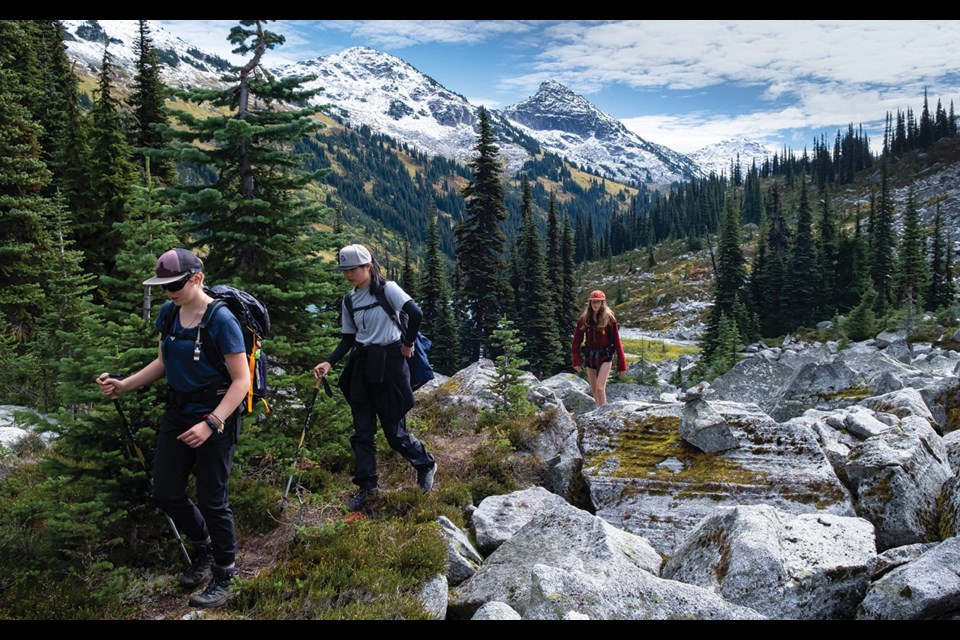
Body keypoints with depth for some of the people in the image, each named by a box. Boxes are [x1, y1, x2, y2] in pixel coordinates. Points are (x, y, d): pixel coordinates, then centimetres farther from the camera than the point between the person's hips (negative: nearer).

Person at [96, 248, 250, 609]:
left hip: (215, 416, -7)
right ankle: (204, 548, 39)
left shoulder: (221, 320, -20)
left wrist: (210, 424, -27)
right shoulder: (168, 312, 1)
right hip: (177, 413, 7)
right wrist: (123, 386, 1)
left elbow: (241, 380, -19)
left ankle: (224, 579, 21)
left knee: (212, 499, 2)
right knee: (166, 493, 12)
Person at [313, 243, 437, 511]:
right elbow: (348, 339, 11)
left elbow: (416, 313, -19)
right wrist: (329, 363, -3)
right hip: (361, 365, 6)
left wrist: (408, 343, -10)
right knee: (362, 429, 8)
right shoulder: (349, 301, 9)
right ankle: (367, 485, 21)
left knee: (394, 428, 0)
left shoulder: (387, 288, -10)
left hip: (389, 362, -6)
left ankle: (425, 464, 26)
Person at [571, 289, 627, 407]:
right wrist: (576, 361, -6)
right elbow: (577, 341, 2)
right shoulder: (584, 319, -1)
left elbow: (617, 341, -7)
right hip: (590, 357, 4)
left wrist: (621, 365, -8)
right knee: (594, 391, 11)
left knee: (600, 388, -16)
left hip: (605, 357, -4)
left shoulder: (609, 319, -8)